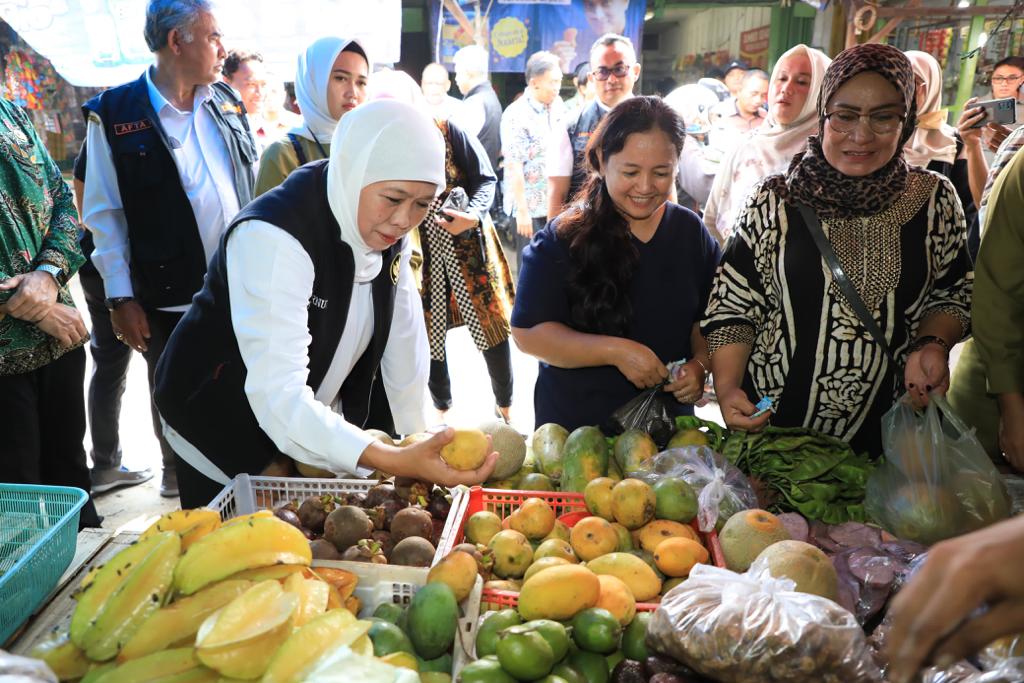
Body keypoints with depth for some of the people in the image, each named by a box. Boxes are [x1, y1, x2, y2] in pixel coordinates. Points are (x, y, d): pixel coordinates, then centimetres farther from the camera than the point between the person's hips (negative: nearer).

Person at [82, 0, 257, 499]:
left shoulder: (227, 103, 8)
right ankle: (178, 477, 33)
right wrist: (121, 297, -6)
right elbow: (104, 213, -3)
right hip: (167, 298, -3)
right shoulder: (114, 113, -5)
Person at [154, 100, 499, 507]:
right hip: (224, 436, -6)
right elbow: (278, 395, -39)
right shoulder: (274, 237, -32)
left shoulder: (386, 227, -9)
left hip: (316, 427, 7)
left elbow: (403, 334, -2)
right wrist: (394, 463, -47)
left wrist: (416, 437, 1)